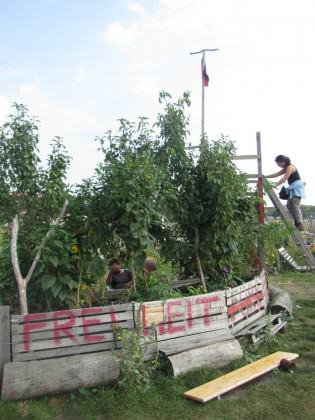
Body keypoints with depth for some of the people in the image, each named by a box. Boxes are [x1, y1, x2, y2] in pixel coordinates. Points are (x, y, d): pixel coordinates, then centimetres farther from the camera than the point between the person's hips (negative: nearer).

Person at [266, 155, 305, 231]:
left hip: (297, 188, -11)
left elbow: (284, 179, -22)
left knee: (295, 206, -16)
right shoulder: (286, 168, 15)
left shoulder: (290, 167, -15)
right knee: (289, 206, 10)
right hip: (293, 189, 11)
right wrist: (265, 176, 14)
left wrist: (275, 185, -26)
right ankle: (297, 223, 14)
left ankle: (300, 225, -17)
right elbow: (276, 174, 18)